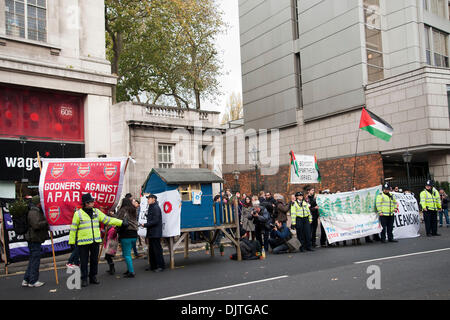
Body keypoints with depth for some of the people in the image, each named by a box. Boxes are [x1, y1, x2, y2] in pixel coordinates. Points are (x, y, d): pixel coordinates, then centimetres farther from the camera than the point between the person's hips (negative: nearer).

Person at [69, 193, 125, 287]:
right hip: (83, 242, -4)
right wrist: (72, 242, -2)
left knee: (94, 260, 10)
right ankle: (84, 279, 14)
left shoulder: (96, 212, 9)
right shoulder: (78, 214, -4)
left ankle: (93, 277, 23)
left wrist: (121, 223, 6)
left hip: (95, 241, 4)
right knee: (84, 261, 2)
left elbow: (108, 220, 11)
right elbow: (73, 229, -1)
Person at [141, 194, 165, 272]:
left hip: (156, 233, -10)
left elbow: (155, 221, -20)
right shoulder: (151, 208, 18)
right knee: (151, 249, 14)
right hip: (151, 233, 10)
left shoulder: (156, 208, -14)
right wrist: (145, 225, 7)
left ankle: (161, 266, 1)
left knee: (157, 249, -5)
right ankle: (153, 265, 23)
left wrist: (145, 225, -15)